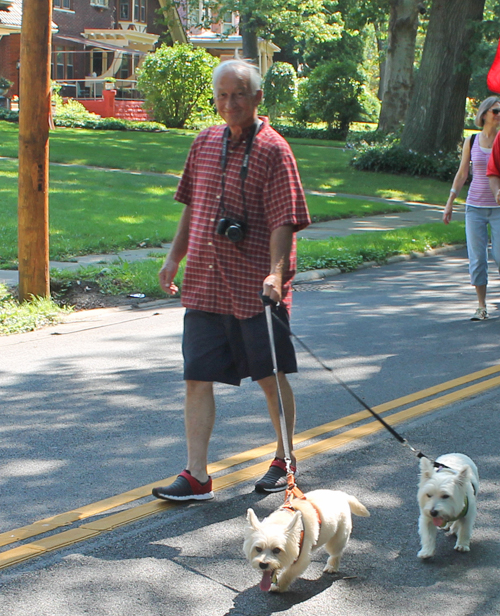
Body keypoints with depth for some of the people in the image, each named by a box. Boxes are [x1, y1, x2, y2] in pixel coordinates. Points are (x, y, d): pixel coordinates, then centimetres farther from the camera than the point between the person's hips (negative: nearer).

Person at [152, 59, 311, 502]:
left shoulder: (273, 150, -7)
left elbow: (283, 220, -14)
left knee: (271, 377, 8)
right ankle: (196, 477, 7)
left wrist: (275, 272, -25)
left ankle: (284, 461, 27)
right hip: (204, 283, 5)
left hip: (255, 287, -5)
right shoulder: (205, 144, 11)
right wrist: (174, 257, 17)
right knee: (197, 379, 2)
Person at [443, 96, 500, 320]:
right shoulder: (471, 141, 5)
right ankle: (481, 306, 11)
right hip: (475, 207, 1)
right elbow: (462, 174, 10)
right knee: (477, 258, 0)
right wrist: (450, 203, 9)